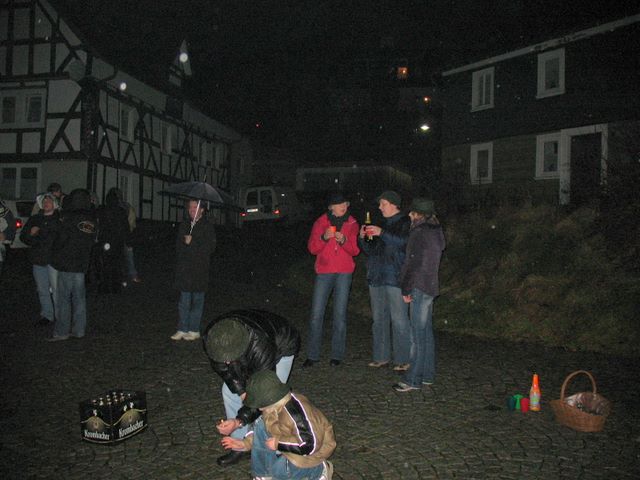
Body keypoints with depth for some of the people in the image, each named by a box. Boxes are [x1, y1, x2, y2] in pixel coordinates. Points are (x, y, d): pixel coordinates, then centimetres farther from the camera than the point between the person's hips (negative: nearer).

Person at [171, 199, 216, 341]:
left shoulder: (208, 226, -4)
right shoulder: (184, 225, 14)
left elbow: (210, 247, -11)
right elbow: (178, 245, 21)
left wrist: (192, 242, -14)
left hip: (199, 270, -5)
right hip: (184, 269, 5)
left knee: (197, 300, 3)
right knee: (184, 300, 7)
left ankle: (194, 330, 12)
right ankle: (182, 330, 14)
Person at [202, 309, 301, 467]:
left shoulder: (260, 345, -47)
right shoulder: (210, 337, -33)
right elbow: (222, 367, -13)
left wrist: (239, 421, -42)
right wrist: (240, 390, -23)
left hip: (280, 348, -5)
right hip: (247, 353, 5)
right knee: (229, 391, -1)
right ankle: (240, 446, 16)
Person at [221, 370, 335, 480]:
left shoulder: (295, 411, -36)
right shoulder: (274, 406, -8)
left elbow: (311, 445, -35)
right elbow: (263, 429, 11)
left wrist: (279, 444, -27)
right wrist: (245, 443, 0)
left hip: (315, 451, -8)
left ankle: (319, 471, 1)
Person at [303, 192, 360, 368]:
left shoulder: (352, 224, 7)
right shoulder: (321, 222, 4)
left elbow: (355, 250, 3)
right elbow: (312, 248, 0)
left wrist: (344, 240, -16)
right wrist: (323, 238, -18)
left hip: (344, 273, 0)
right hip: (324, 271, 0)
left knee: (340, 314, 1)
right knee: (316, 314, -2)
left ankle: (337, 355, 10)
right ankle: (312, 355, 6)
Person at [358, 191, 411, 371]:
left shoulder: (405, 222, -2)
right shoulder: (382, 223, 19)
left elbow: (404, 242, -20)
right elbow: (369, 250, 19)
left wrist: (382, 233, -23)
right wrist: (362, 238, 1)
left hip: (395, 278, -7)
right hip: (376, 277, 7)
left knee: (399, 319, -6)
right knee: (378, 319, 11)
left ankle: (402, 359, 2)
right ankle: (381, 356, 20)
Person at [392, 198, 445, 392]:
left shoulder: (420, 233, -15)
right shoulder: (435, 231, 14)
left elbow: (414, 264, -18)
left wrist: (406, 289, -11)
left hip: (420, 288, -10)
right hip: (430, 287, 10)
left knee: (417, 334, -6)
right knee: (427, 332, 15)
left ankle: (413, 379, 0)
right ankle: (427, 374, 23)